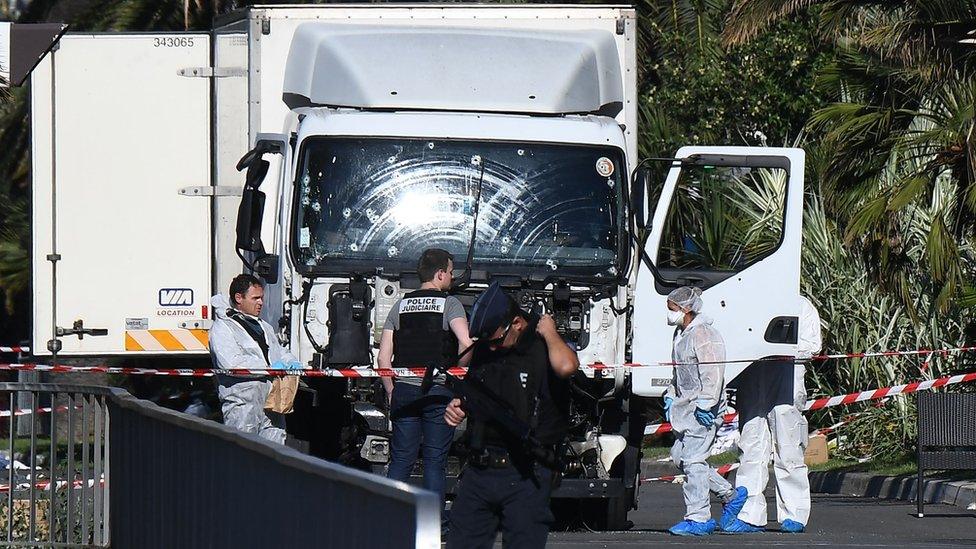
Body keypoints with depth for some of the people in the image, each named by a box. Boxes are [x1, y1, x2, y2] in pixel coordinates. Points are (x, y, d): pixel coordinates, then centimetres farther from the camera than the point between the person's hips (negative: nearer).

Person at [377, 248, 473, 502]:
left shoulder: (400, 306, 10)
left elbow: (384, 358, 7)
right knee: (435, 461, 3)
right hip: (438, 393, -3)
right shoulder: (450, 304, -3)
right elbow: (466, 343, -20)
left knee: (400, 460, 8)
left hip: (404, 390, 3)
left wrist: (391, 391, 17)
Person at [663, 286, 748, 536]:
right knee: (679, 455, 11)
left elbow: (713, 374, -20)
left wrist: (705, 404, -23)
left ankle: (698, 519, -7)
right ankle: (731, 494, 21)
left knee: (693, 459, -10)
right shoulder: (681, 333, 17)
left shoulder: (703, 335, -15)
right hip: (685, 406, 11)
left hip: (703, 409, -11)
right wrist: (670, 396, 25)